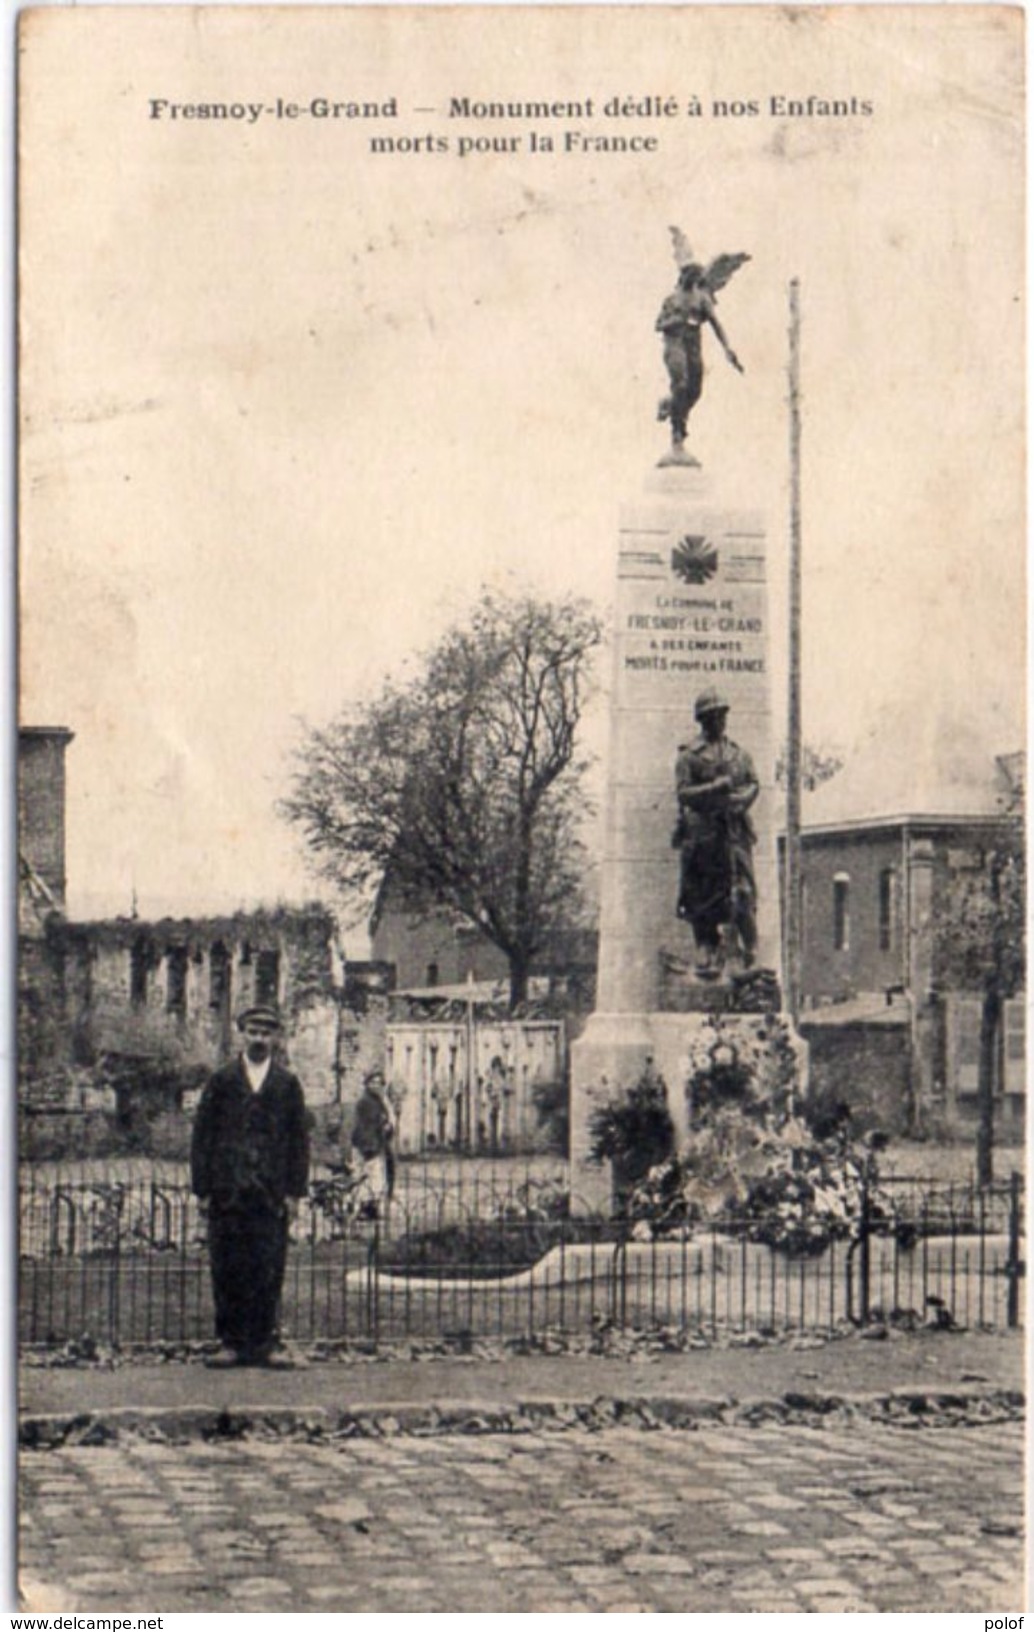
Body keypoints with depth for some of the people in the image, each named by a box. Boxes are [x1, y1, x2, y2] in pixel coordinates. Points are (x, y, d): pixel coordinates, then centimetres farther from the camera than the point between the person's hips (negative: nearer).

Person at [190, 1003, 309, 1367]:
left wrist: (294, 1191, 1)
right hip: (227, 1194, 0)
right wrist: (203, 1189, -1)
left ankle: (264, 1343, 5)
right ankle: (231, 1343, 7)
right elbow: (202, 1136, 7)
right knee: (227, 1270, 0)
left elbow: (298, 1141, 9)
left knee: (269, 1271, -2)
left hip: (271, 1196, 0)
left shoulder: (288, 1085, 11)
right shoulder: (221, 1082, 9)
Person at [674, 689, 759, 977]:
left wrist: (737, 800, -11)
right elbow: (683, 792, -3)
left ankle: (748, 950, 3)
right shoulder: (689, 756, 6)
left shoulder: (739, 755, 18)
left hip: (734, 831, 2)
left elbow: (753, 786, 10)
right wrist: (719, 787, -13)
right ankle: (708, 956, 3)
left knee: (742, 893, -9)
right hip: (701, 832, -2)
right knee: (702, 899, -2)